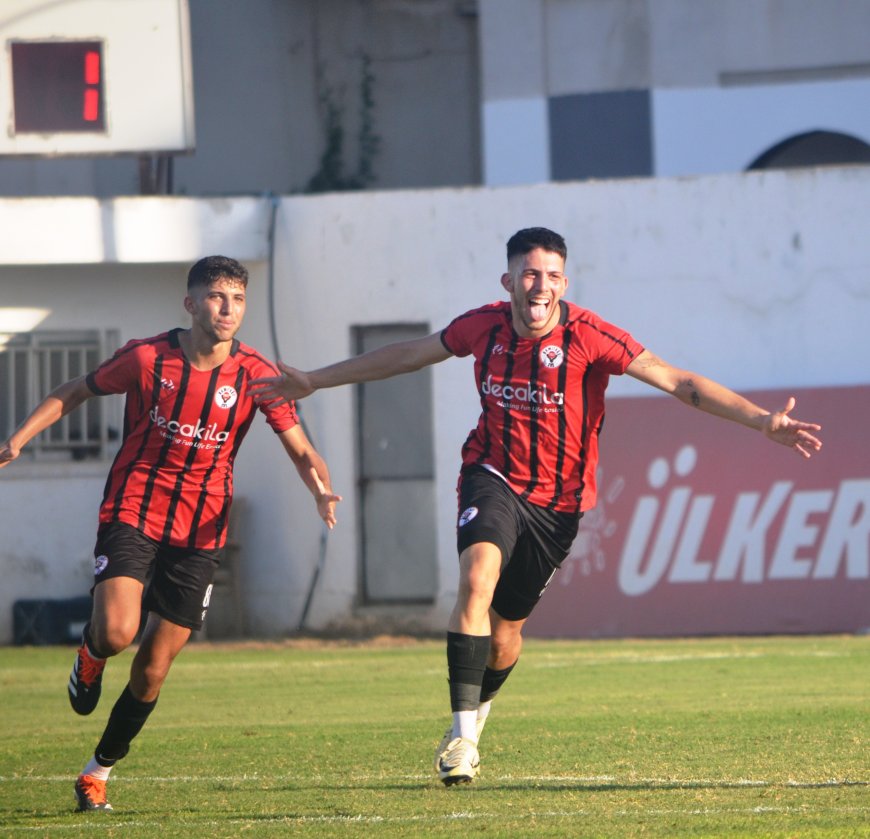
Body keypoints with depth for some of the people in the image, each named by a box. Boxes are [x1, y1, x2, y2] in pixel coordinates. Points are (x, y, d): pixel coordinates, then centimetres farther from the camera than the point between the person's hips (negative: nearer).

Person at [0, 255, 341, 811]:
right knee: (118, 631, -25)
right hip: (132, 515, -2)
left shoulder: (256, 376, -6)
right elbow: (75, 392, 7)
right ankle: (91, 655, 14)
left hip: (200, 534, 2)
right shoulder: (147, 358, -9)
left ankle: (100, 770, 23)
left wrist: (321, 490, -26)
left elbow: (302, 452, -4)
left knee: (153, 671, 3)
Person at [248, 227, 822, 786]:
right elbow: (406, 356, 11)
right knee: (478, 577, -28)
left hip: (557, 499, 0)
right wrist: (313, 382, 18)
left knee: (506, 631, 8)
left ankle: (478, 710, 42)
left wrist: (762, 420, -29)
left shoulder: (588, 337, -16)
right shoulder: (484, 327, -6)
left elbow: (678, 382, -19)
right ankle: (462, 737, -27)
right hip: (494, 477, 0)